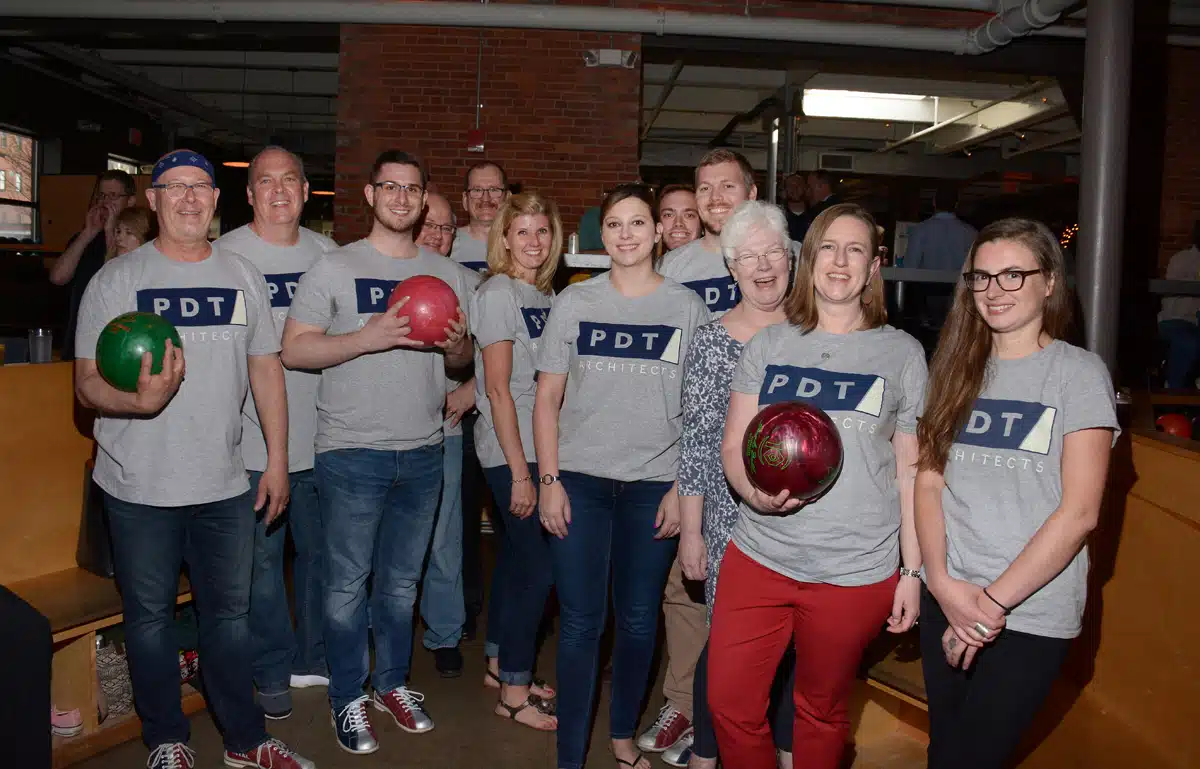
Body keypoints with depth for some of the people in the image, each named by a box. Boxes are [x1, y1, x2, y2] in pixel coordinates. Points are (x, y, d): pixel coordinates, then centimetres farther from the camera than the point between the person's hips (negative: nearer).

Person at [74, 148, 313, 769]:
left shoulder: (242, 276, 6)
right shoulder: (116, 279, -3)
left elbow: (266, 368, 9)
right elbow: (87, 384, -6)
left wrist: (278, 459, 5)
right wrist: (140, 400, -29)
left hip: (225, 485, 2)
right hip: (139, 487, -2)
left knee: (229, 613, 12)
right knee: (149, 616, 11)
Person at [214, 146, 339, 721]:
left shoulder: (327, 253, 8)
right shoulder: (225, 255, -6)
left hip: (321, 435, 4)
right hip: (254, 440, -4)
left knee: (322, 553, 14)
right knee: (261, 559, 6)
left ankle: (317, 659, 33)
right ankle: (273, 671, 25)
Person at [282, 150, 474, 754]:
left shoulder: (447, 273, 10)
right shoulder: (335, 268, -2)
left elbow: (462, 362, 17)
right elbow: (292, 349, -8)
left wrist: (456, 345, -7)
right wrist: (369, 337, -20)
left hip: (423, 453, 4)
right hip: (352, 453, -3)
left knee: (402, 582, 15)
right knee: (348, 584, 5)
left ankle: (393, 683, 32)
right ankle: (348, 698, 22)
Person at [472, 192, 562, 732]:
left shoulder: (545, 295, 11)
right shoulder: (499, 292, -12)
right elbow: (498, 388, -16)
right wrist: (520, 471, -17)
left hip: (538, 447, 8)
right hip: (509, 452, -8)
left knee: (516, 555, 16)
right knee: (536, 566, -3)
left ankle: (500, 664, 32)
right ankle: (514, 693, 11)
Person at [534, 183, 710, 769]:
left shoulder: (687, 307, 2)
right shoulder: (575, 302, 3)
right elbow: (547, 398, 4)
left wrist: (683, 488, -3)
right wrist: (549, 480, -3)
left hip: (653, 484, 1)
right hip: (580, 480, 0)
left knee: (638, 620, 11)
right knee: (580, 621, 2)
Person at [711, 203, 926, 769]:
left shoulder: (902, 354, 2)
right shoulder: (768, 345, 5)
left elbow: (911, 470, 4)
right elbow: (733, 446, 4)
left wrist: (912, 572, 1)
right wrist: (755, 492, -17)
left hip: (855, 573, -1)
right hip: (758, 557, 2)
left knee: (822, 711, 15)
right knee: (728, 704, 6)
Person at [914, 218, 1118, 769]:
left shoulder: (1079, 373, -6)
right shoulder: (958, 369, 8)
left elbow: (1079, 511, -11)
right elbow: (928, 481, 2)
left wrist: (993, 601, -14)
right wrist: (944, 584, -11)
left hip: (1032, 614, -4)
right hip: (945, 604, 4)